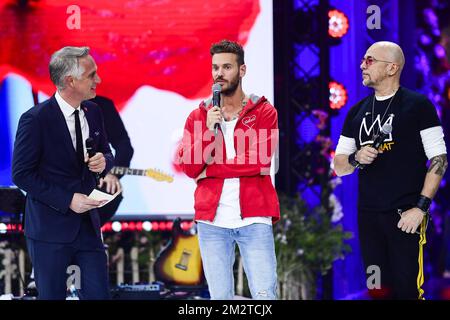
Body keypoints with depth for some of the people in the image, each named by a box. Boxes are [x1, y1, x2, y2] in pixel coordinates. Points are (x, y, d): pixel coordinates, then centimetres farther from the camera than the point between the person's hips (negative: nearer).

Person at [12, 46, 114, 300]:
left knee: (99, 294, 4)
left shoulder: (93, 112, 4)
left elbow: (106, 153, 18)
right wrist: (67, 200, -18)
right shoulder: (36, 119, -14)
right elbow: (22, 174, -12)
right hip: (50, 228, -5)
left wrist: (104, 162, -8)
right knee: (52, 295, 5)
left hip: (88, 223, 5)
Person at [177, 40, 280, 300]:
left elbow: (260, 161, -10)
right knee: (221, 298, 4)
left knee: (265, 295, -8)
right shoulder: (198, 117, 12)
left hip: (254, 219, -3)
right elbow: (188, 167, 2)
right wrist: (208, 130, -10)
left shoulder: (264, 112, 3)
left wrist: (209, 170, -5)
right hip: (212, 221, 3)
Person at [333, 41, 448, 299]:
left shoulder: (417, 105, -2)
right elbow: (339, 166, 16)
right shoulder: (357, 112, 13)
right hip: (368, 215, 5)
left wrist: (421, 207, -14)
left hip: (405, 215, -5)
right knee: (377, 288, 7)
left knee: (407, 288, -9)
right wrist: (356, 158, -7)